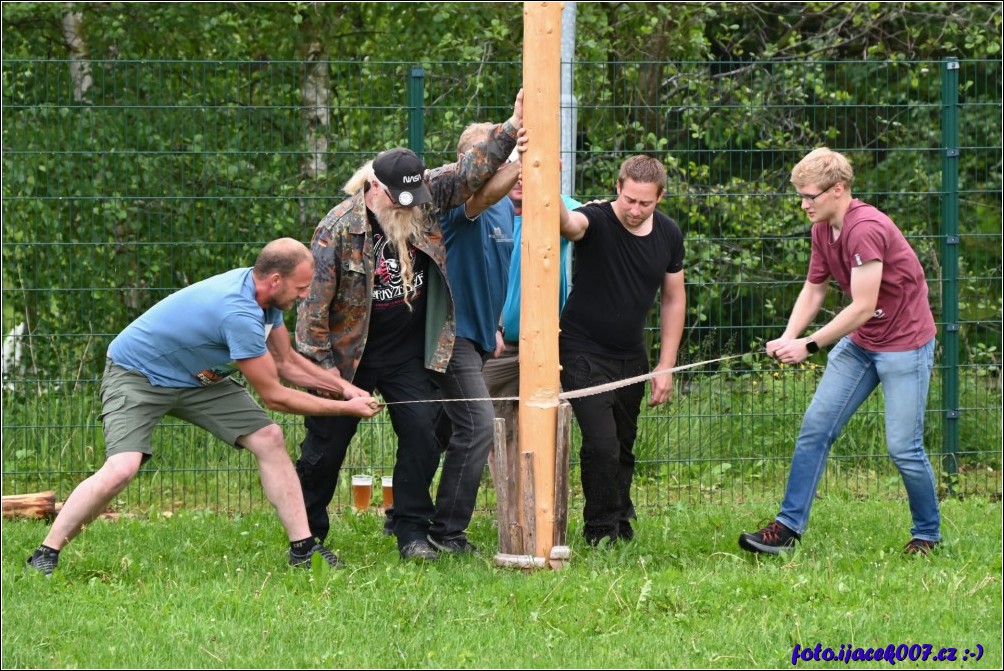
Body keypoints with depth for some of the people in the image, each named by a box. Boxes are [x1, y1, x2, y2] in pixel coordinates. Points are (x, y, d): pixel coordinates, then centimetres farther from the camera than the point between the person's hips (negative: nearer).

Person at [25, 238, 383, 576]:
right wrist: (347, 408, -16)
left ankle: (303, 547, 3)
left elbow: (286, 362, 11)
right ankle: (45, 556, -14)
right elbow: (273, 396, -24)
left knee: (269, 438, -4)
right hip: (137, 375, -9)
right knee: (120, 470, -27)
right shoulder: (239, 314, -34)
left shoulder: (262, 292, -6)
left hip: (198, 378, 9)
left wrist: (343, 387, 2)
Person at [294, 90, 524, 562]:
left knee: (422, 432, -6)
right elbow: (314, 301, -16)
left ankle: (412, 531, 4)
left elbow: (470, 172, -1)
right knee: (327, 444, 3)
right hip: (350, 355, -4)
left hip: (410, 354, 4)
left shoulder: (426, 199, -6)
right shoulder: (339, 229, -20)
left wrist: (511, 130, -16)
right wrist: (320, 367, -14)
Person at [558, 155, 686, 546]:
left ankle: (620, 525, 31)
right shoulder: (597, 222, -18)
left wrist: (666, 367, 6)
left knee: (624, 447, 13)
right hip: (584, 353, -5)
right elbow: (567, 222, -43)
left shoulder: (668, 235, -1)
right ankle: (601, 530, 3)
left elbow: (673, 299, 10)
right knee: (602, 444, -14)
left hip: (631, 356, 5)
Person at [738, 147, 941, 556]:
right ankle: (790, 525, 1)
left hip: (904, 345, -8)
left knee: (903, 447, -6)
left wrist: (809, 346, -21)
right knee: (815, 427, 0)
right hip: (859, 344, 8)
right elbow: (813, 289, 10)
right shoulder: (822, 230, 2)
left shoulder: (866, 229, -26)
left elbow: (862, 307, -26)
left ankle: (927, 534, 13)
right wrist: (788, 337, -7)